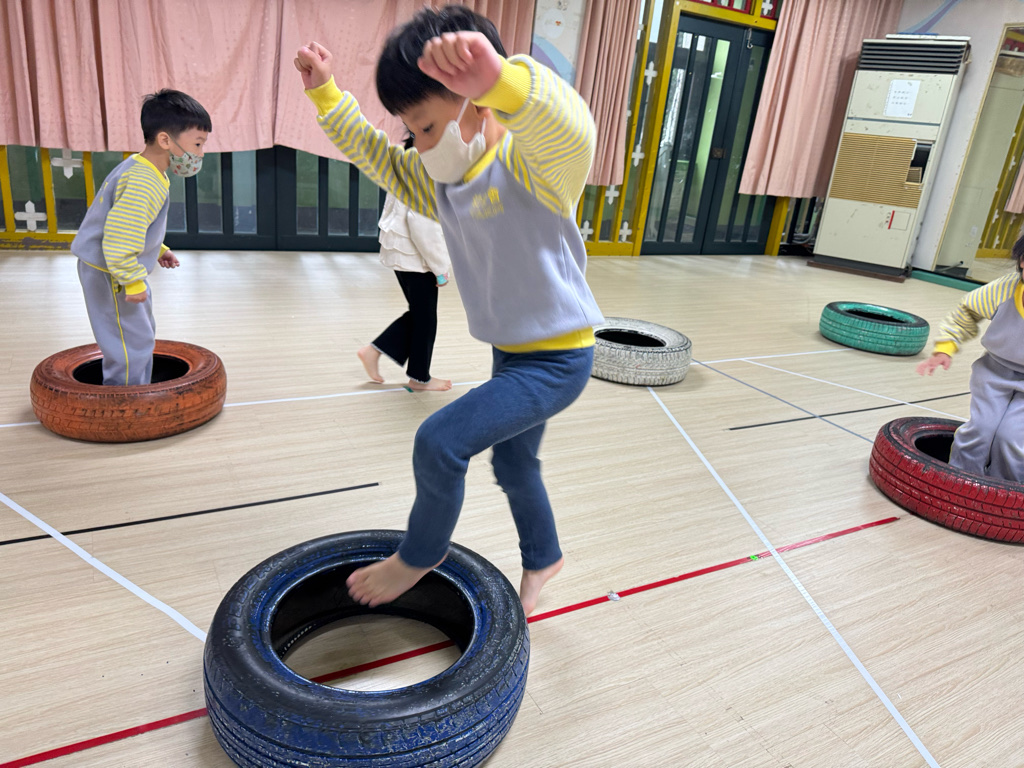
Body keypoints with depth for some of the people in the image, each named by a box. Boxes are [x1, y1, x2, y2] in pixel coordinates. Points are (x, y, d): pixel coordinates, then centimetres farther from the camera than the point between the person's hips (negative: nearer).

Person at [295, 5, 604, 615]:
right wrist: (326, 93, 7)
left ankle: (420, 554, 12)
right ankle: (543, 558, 50)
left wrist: (495, 77, -64)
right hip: (512, 355, 9)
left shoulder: (530, 164, -23)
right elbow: (376, 155, 17)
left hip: (558, 359, -9)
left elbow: (570, 130, -46)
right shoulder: (440, 180, 3)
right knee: (513, 465, 24)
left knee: (440, 442, -17)